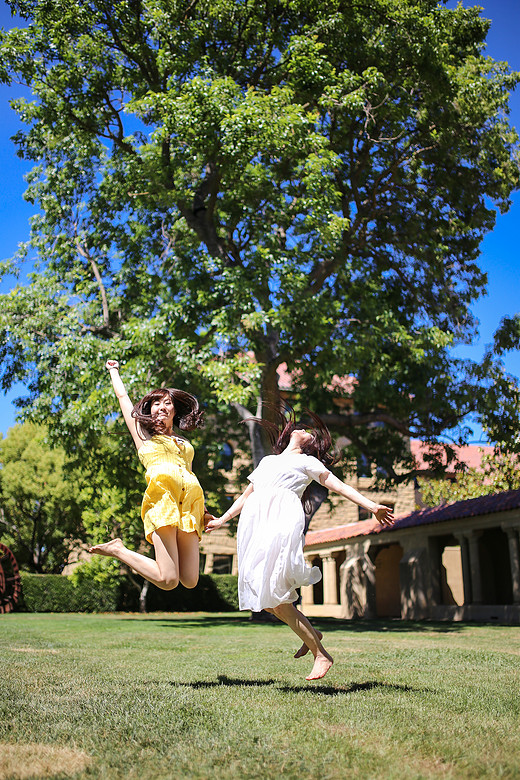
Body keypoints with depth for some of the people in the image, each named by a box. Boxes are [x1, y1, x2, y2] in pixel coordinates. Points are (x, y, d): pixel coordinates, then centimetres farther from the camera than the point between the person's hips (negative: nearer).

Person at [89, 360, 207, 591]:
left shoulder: (183, 444, 31)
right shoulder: (143, 434, 21)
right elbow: (122, 395, 29)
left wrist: (206, 514, 13)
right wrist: (114, 370, 46)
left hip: (190, 504, 4)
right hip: (162, 495, -4)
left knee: (190, 581, -10)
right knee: (168, 580, -17)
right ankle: (117, 549, 6)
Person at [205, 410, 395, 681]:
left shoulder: (307, 462, 19)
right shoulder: (267, 461, 33)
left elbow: (339, 486, 10)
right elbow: (246, 495, 38)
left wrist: (372, 506, -1)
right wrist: (221, 520, 36)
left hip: (283, 519, -6)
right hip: (254, 522, 6)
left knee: (275, 596, -16)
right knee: (261, 595, -2)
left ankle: (321, 654, -5)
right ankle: (310, 634, 19)